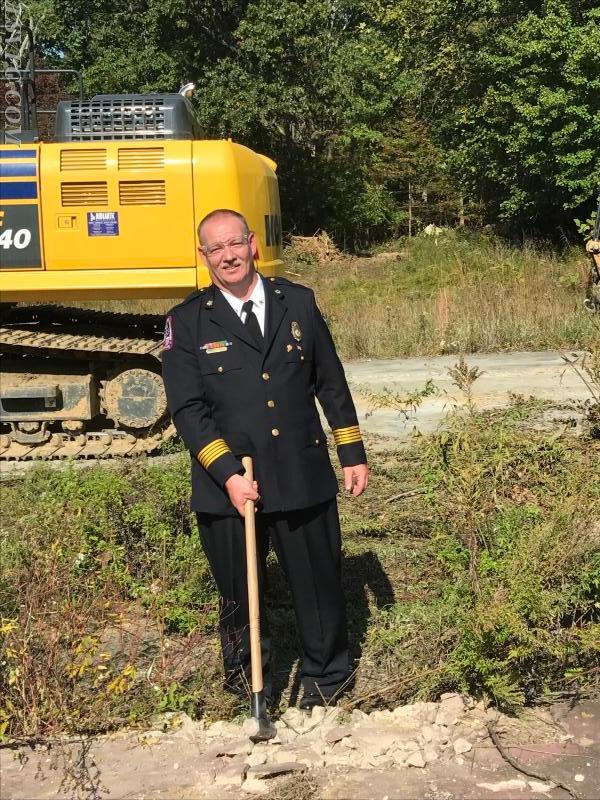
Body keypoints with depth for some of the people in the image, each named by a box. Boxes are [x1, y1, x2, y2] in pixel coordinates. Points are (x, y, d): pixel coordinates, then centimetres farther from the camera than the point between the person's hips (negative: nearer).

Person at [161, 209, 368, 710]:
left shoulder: (298, 302, 5)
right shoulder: (187, 323, -2)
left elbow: (331, 383, 11)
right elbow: (187, 409, -7)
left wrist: (353, 454, 11)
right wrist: (228, 475, -17)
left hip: (304, 477, 2)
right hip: (227, 487, -1)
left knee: (318, 581, 13)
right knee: (239, 595, 13)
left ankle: (326, 678, 39)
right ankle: (251, 689, 38)